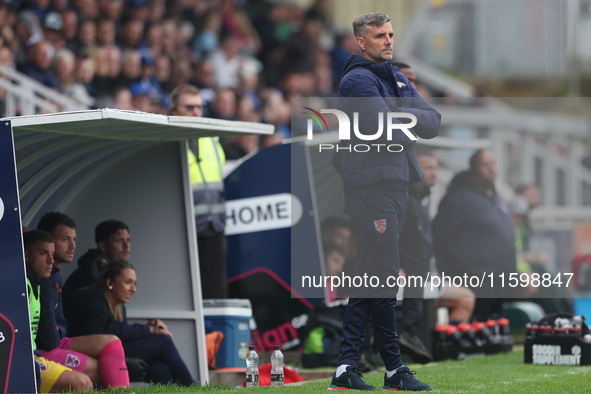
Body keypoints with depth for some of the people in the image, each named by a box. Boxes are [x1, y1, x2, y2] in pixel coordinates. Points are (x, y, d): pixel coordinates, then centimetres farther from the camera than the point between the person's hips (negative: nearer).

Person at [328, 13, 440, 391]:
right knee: (382, 275, -7)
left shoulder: (399, 79, 20)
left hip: (398, 183, 9)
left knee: (369, 274, 7)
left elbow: (433, 123, 9)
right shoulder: (358, 80, -6)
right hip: (371, 184, -9)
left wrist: (401, 117, -8)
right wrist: (410, 122, -1)